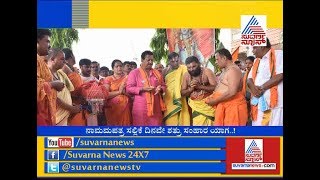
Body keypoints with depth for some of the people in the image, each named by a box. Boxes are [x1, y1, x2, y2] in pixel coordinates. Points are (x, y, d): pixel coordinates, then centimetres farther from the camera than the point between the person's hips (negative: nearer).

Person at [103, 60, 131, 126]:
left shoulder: (127, 78, 10)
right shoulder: (108, 79, 4)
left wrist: (124, 91, -12)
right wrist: (119, 92, -12)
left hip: (125, 107, 2)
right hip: (112, 107, -1)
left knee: (125, 124, -3)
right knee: (114, 125, -3)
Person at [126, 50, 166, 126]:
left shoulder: (157, 73, 15)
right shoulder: (134, 73, 1)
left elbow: (163, 86, 21)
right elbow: (129, 88, -5)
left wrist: (160, 89, -4)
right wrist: (142, 89, -17)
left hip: (155, 106, 4)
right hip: (141, 107, -4)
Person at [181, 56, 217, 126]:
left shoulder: (207, 71, -7)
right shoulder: (186, 75, 4)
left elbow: (215, 87, -15)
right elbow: (182, 93, 7)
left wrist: (199, 86, -23)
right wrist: (191, 89, -13)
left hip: (208, 104, -3)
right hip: (195, 105, 3)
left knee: (209, 124, -6)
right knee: (197, 124, -4)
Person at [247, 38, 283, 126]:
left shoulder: (278, 54, -1)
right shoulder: (256, 61, 22)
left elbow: (280, 75, -12)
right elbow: (250, 78, 16)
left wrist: (261, 88, -9)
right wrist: (253, 87, -8)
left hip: (275, 102, -7)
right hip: (258, 102, 7)